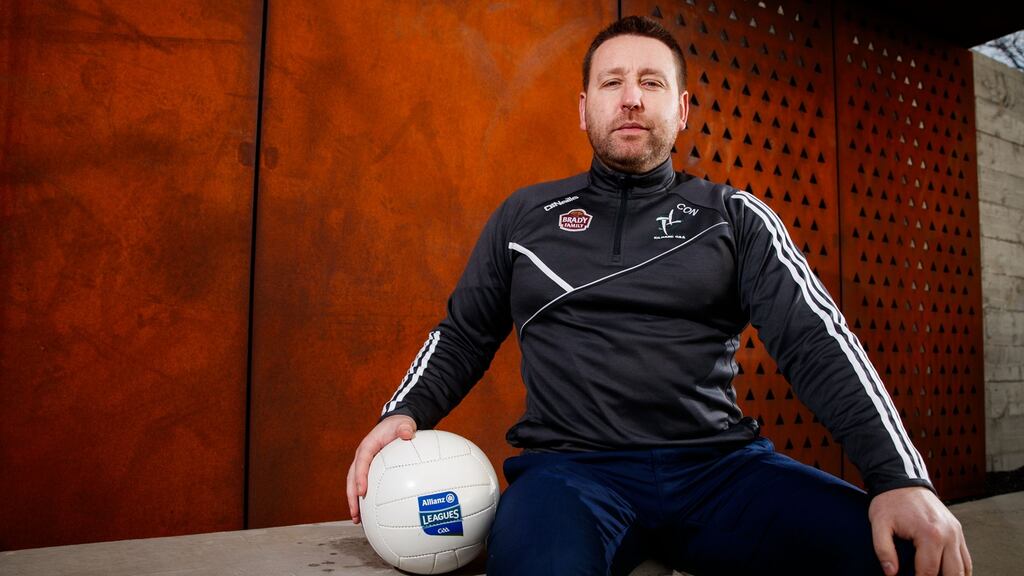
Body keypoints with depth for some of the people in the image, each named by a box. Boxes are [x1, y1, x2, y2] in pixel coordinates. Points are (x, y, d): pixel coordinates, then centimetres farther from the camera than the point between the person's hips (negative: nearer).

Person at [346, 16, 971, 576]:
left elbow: (817, 342, 1)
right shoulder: (526, 216, 13)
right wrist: (404, 413, -1)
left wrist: (902, 478, -13)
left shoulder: (735, 217, 10)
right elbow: (463, 336, 18)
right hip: (571, 466, -2)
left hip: (721, 463, 3)